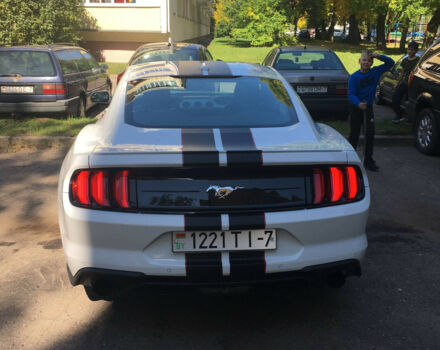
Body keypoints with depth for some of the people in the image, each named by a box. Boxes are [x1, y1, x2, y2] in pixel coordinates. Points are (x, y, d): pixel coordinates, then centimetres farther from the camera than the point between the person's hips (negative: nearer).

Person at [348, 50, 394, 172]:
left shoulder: (376, 72, -2)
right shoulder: (354, 77, -14)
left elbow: (390, 63, 3)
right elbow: (351, 94, -21)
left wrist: (379, 56, -14)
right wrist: (358, 104, -40)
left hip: (368, 107, 3)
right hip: (356, 107, -3)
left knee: (370, 134, 2)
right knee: (354, 134, 6)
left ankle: (368, 160, 11)